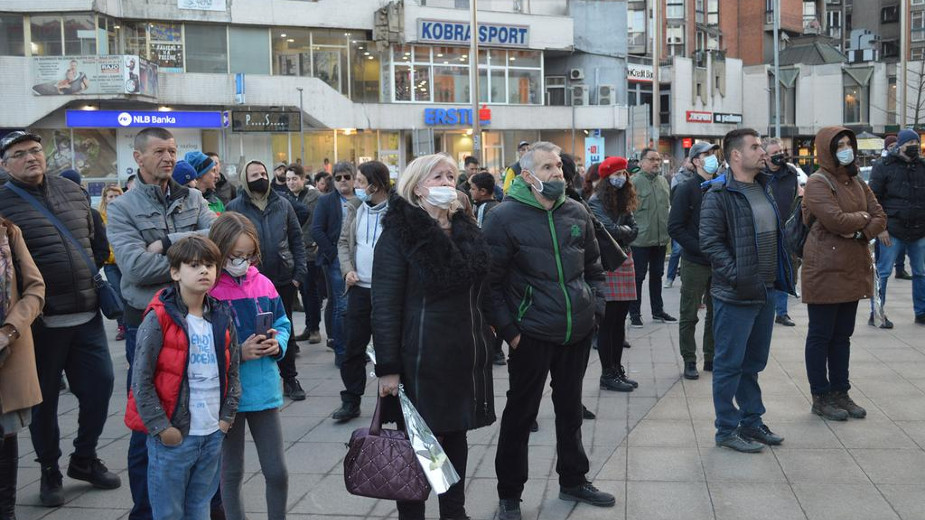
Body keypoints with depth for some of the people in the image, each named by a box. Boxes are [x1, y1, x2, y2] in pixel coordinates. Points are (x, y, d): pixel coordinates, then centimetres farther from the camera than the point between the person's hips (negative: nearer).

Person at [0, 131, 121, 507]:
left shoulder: (72, 192, 10)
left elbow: (95, 241, 20)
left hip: (88, 317, 4)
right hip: (42, 322, -4)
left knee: (100, 387, 8)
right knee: (44, 399, 8)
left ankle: (84, 459, 29)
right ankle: (49, 471, 27)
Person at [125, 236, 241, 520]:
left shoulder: (222, 318, 5)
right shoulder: (160, 319, -12)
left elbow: (232, 373, 13)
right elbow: (141, 380, -11)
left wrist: (226, 417, 6)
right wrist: (161, 428, -11)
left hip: (213, 434, 5)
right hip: (172, 436, -5)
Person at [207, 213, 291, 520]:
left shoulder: (263, 285, 0)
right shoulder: (206, 291, -11)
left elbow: (282, 324, 11)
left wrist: (278, 343, -10)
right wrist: (238, 353, -22)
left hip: (264, 390, 3)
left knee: (277, 472, 7)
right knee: (232, 472, 14)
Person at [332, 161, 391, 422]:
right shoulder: (355, 209, 8)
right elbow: (344, 242, 14)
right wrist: (348, 269, -1)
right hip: (359, 288, 5)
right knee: (353, 347, 9)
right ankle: (351, 401, 21)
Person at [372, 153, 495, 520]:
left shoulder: (466, 230, 10)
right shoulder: (400, 233, -9)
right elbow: (385, 306, -12)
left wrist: (483, 342, 16)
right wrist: (387, 367, -16)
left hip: (466, 355, 6)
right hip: (422, 357, -6)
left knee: (456, 434, 15)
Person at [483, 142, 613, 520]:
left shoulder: (577, 212, 5)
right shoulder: (504, 217, -11)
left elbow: (593, 266, 17)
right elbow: (490, 280, -11)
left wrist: (596, 307, 7)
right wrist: (508, 329, -13)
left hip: (579, 332, 5)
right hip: (532, 334, -5)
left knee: (570, 408, 19)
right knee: (521, 413, 6)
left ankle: (573, 481, 35)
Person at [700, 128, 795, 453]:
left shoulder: (763, 189, 14)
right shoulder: (719, 195, -13)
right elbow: (710, 241, -18)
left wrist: (777, 276, 14)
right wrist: (737, 276, -23)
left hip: (764, 292, 8)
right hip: (734, 295, -8)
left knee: (754, 362, 18)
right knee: (730, 364, 1)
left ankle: (751, 421, 30)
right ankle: (727, 429, 12)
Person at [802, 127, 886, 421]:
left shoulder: (857, 183, 14)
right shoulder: (818, 183, -11)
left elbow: (880, 218, 8)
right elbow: (836, 220, -24)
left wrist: (860, 232, -12)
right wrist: (862, 217, -5)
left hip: (853, 270, 8)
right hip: (825, 272, -8)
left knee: (842, 336, 14)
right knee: (821, 336, 2)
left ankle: (840, 392, 23)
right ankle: (821, 397, 11)